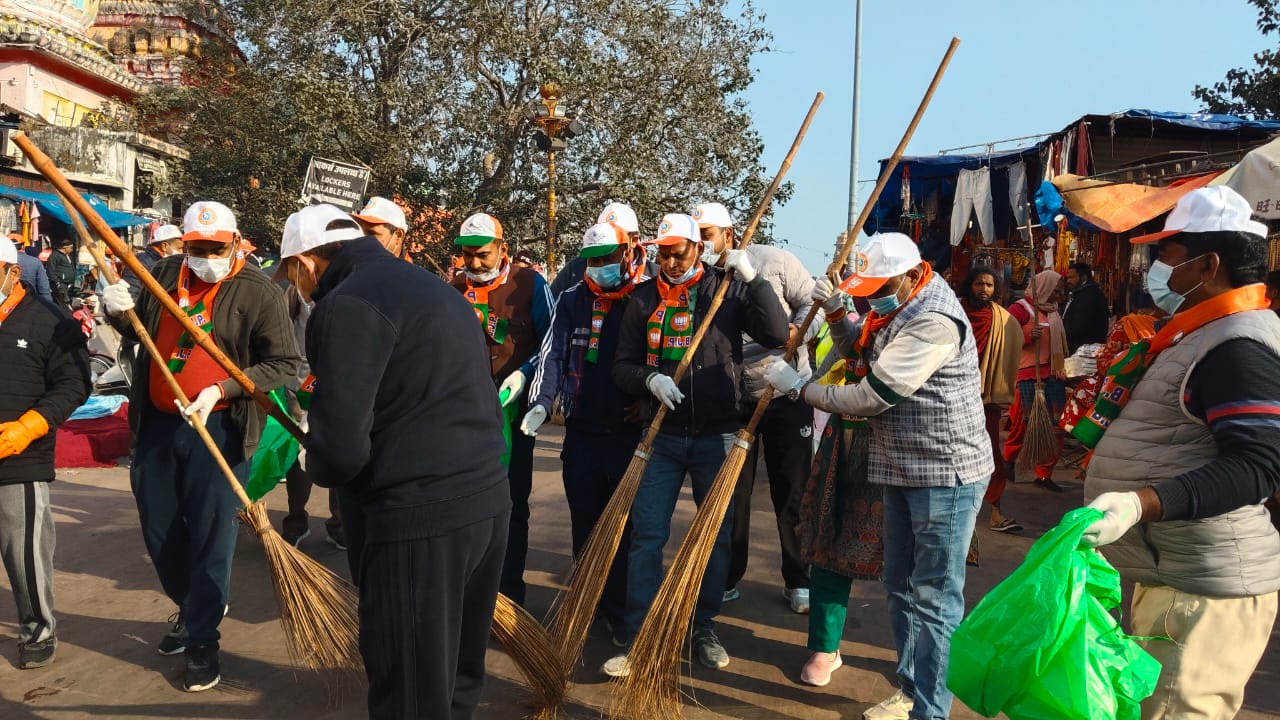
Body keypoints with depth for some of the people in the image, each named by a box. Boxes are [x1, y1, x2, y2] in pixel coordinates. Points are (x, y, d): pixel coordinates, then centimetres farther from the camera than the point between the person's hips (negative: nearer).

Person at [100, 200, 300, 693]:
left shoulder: (259, 292, -12)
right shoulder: (164, 273, 4)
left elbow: (283, 363, -15)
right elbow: (141, 333, 18)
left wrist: (219, 390, -22)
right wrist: (121, 311, -4)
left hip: (218, 429, -5)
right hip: (156, 423, 6)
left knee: (210, 532, 2)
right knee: (158, 528, 16)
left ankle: (202, 639, 18)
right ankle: (192, 607, 41)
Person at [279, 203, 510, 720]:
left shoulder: (349, 303, -10)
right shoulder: (427, 284, 19)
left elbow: (341, 446, -18)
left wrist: (319, 469, 4)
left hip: (421, 518, -9)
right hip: (487, 499, 9)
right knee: (456, 677, 22)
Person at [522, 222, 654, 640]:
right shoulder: (571, 301, 7)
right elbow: (553, 354, -1)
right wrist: (541, 402, -15)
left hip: (630, 434, -3)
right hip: (581, 434, 3)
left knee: (624, 527, 2)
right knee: (584, 525, 13)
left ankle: (620, 612, 15)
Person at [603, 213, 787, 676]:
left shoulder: (728, 289, -1)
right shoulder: (644, 298, 4)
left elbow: (776, 335, -12)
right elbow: (623, 366, 4)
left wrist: (751, 277, -17)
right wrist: (650, 379, -17)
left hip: (717, 436, -1)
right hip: (662, 435, 1)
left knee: (716, 535, 9)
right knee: (646, 535, 1)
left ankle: (704, 628, 26)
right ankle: (637, 638, 12)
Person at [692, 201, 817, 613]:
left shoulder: (772, 261, -7)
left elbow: (813, 300, -4)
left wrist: (795, 332, -24)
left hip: (785, 393, -2)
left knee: (792, 492, 6)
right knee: (729, 493, 9)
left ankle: (798, 582, 20)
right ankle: (727, 579, 24)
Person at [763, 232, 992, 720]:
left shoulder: (934, 322, -22)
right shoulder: (895, 306, 10)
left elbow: (872, 396, -23)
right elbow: (859, 354, 18)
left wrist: (798, 388, -13)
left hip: (946, 472, -10)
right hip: (902, 468, 10)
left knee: (935, 597, -2)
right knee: (901, 588, 16)